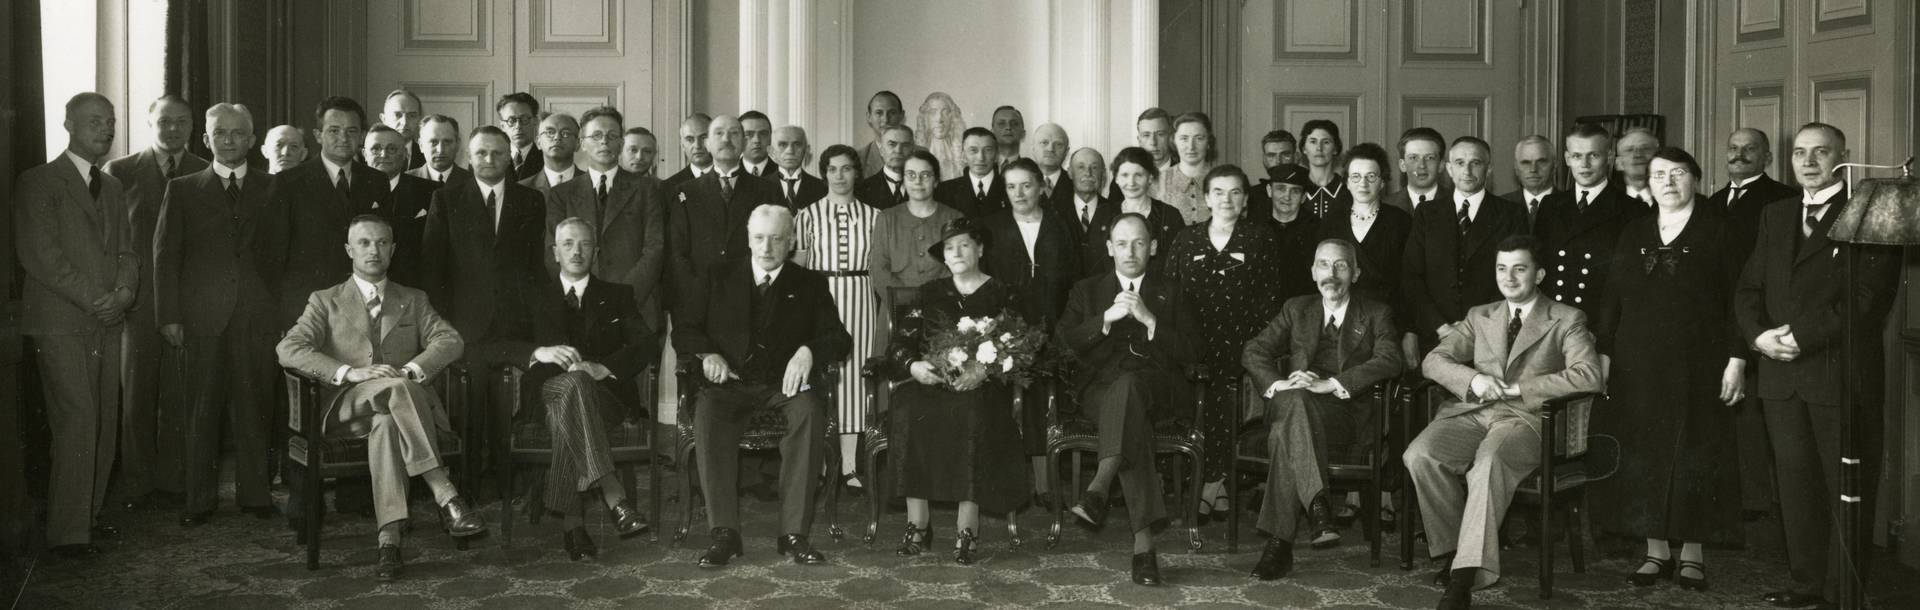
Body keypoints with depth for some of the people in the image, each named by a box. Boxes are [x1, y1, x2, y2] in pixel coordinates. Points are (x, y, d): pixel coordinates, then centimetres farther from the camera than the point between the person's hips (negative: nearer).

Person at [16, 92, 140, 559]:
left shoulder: (112, 187, 19)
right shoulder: (39, 183, -2)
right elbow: (39, 254, -11)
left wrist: (123, 292, -3)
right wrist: (92, 298, -13)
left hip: (106, 324, 7)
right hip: (61, 322, -7)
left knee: (105, 423, 4)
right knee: (76, 421, -11)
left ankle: (88, 514, 14)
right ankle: (67, 532, -7)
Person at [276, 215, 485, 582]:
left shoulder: (413, 301, 23)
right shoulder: (325, 302, 17)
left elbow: (451, 341, 4)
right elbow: (289, 350, -2)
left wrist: (411, 369, -16)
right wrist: (350, 372, -17)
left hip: (406, 404, 1)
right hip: (346, 407, -1)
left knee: (385, 421, -38)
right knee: (396, 387, -36)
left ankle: (389, 539, -48)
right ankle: (446, 496, -43)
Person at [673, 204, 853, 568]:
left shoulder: (809, 284, 14)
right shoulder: (721, 276, 15)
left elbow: (840, 340, 5)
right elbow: (683, 331, 13)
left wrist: (808, 351, -17)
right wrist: (707, 354, -9)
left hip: (784, 386, 0)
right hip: (730, 384, 0)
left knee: (809, 412, -35)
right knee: (707, 413, -35)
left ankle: (794, 534, -33)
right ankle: (724, 534, -33)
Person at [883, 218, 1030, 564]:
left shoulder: (1003, 296, 12)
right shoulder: (930, 293, 19)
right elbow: (899, 342, 12)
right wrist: (913, 366, -10)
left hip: (981, 384, -2)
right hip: (929, 380, 2)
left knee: (972, 415, -35)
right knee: (907, 413, -29)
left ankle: (967, 528, -30)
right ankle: (918, 523, -24)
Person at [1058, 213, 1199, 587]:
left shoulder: (1170, 293, 20)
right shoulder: (1086, 290, 21)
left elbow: (1186, 355, 7)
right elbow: (1063, 345, 6)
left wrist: (1149, 319, -6)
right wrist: (1106, 319, -7)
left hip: (1156, 387, 0)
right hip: (1101, 386, 0)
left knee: (1127, 384, -38)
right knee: (1133, 422, -36)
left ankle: (1099, 489, -53)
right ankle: (1143, 541, -44)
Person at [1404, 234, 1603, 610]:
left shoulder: (1566, 320, 10)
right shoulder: (1479, 316, 24)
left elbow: (1589, 376, -6)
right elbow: (1433, 361, 15)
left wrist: (1518, 387, -11)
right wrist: (1473, 379, -6)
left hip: (1525, 418, -4)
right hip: (1471, 412, 4)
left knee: (1488, 459, -39)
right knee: (1420, 455, -28)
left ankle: (1466, 574, -41)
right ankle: (1451, 548, -12)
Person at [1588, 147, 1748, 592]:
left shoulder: (1717, 230, 0)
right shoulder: (1634, 233, 12)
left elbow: (1738, 299, -4)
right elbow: (1612, 299, 10)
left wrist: (1737, 359, -10)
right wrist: (1604, 353, 3)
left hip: (1697, 367, -3)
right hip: (1637, 367, 3)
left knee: (1693, 454, 0)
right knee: (1643, 455, 3)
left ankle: (1691, 554, 9)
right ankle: (1656, 551, 11)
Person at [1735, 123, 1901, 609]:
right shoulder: (1775, 216, 17)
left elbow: (1870, 297, -12)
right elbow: (1748, 288, 14)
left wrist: (1803, 337, -16)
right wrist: (1759, 334, -5)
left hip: (1841, 373, -5)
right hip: (1780, 373, 6)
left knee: (1845, 487, 0)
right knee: (1795, 482, 9)